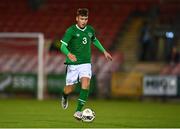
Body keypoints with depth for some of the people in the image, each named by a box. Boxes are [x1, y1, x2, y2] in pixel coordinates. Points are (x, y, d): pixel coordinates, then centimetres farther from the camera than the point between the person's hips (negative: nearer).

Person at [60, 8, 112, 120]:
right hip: (73, 64, -3)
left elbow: (95, 40, 28)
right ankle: (65, 97, 43)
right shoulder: (71, 31, -10)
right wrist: (69, 54, -36)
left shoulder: (90, 30, 5)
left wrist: (104, 51, 26)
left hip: (86, 63, 3)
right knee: (70, 89, 4)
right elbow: (63, 46, -16)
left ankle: (79, 111, -18)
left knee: (85, 83, -21)